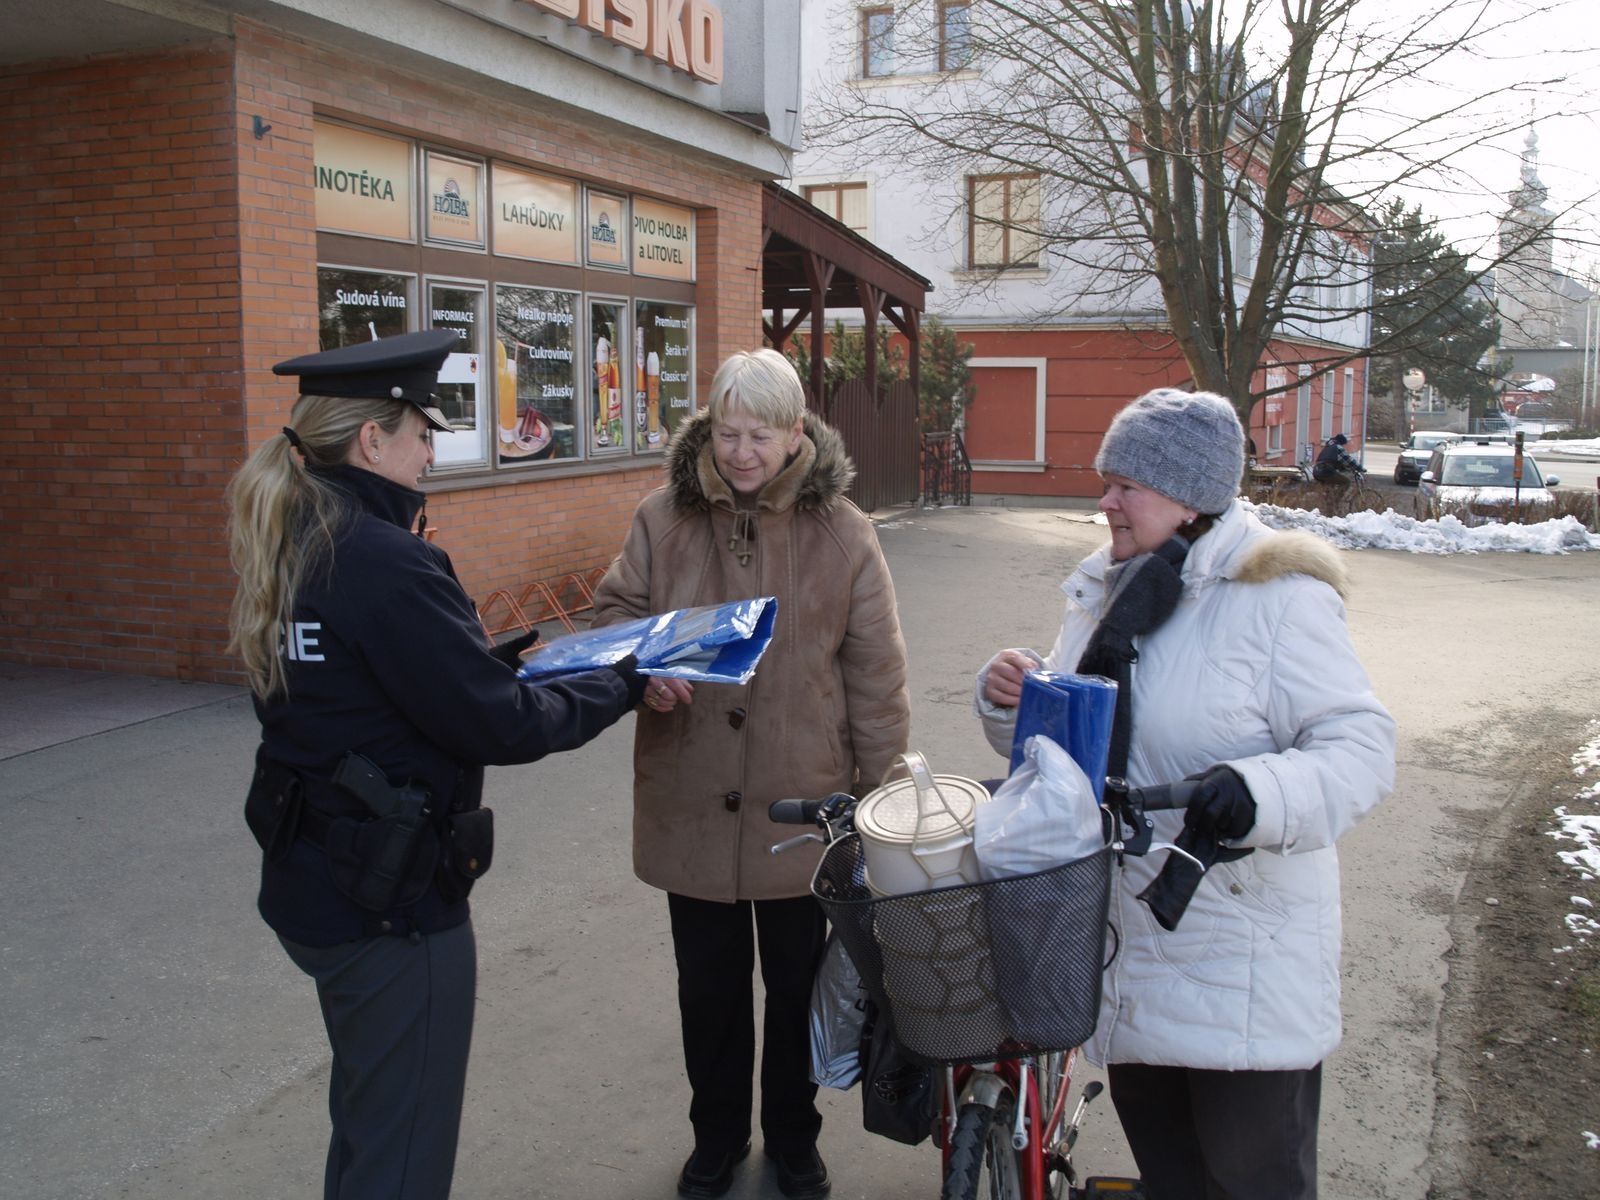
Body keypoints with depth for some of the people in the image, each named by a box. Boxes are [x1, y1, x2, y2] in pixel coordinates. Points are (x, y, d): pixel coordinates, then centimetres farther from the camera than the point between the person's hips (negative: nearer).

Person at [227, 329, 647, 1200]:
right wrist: (624, 686, -7)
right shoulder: (386, 562, -23)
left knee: (366, 1123, 26)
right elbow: (500, 726, -21)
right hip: (394, 902, -9)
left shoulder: (296, 549, 4)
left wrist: (514, 656, 11)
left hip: (312, 886, 9)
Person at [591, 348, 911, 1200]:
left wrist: (880, 790, -3)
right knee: (708, 984, 17)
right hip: (690, 803, 1)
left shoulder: (841, 531, -7)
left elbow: (874, 671, -3)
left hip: (801, 804, -1)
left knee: (796, 984, 18)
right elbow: (613, 611, 5)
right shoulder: (665, 517, -4)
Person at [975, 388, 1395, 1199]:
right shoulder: (1105, 591, 10)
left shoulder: (1279, 597, -13)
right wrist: (1010, 703, -3)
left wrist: (1261, 795, -36)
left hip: (1242, 951, -7)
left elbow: (1360, 746, -18)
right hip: (1126, 927, 7)